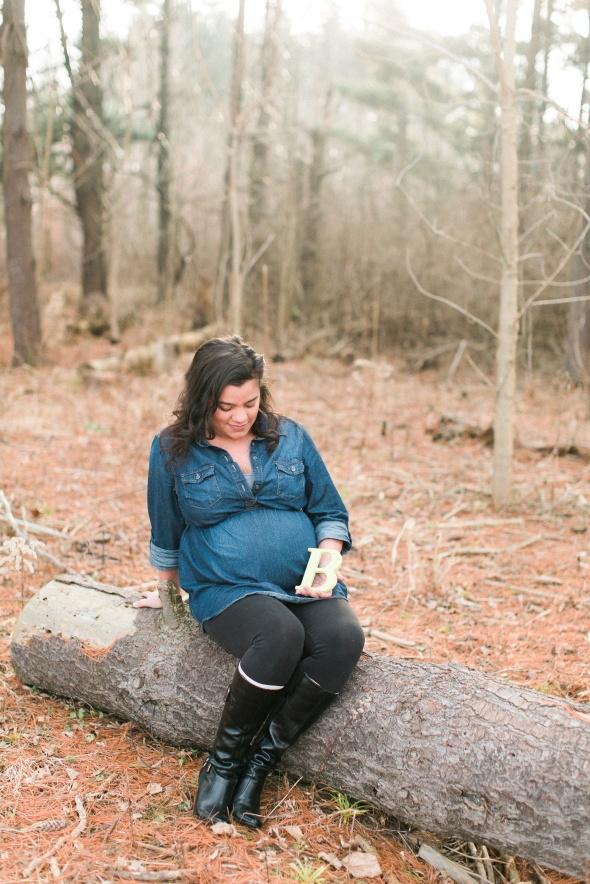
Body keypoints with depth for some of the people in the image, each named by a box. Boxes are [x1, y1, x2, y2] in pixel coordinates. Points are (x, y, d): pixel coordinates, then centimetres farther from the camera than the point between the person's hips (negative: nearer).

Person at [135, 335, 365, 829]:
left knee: (344, 638, -31)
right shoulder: (173, 450, 4)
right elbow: (167, 534, 16)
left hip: (305, 585, 3)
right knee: (281, 636, -36)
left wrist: (328, 564, -3)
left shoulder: (291, 438, 10)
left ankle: (259, 762, -15)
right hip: (227, 589, -3)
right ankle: (224, 760, -14)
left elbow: (330, 513, 15)